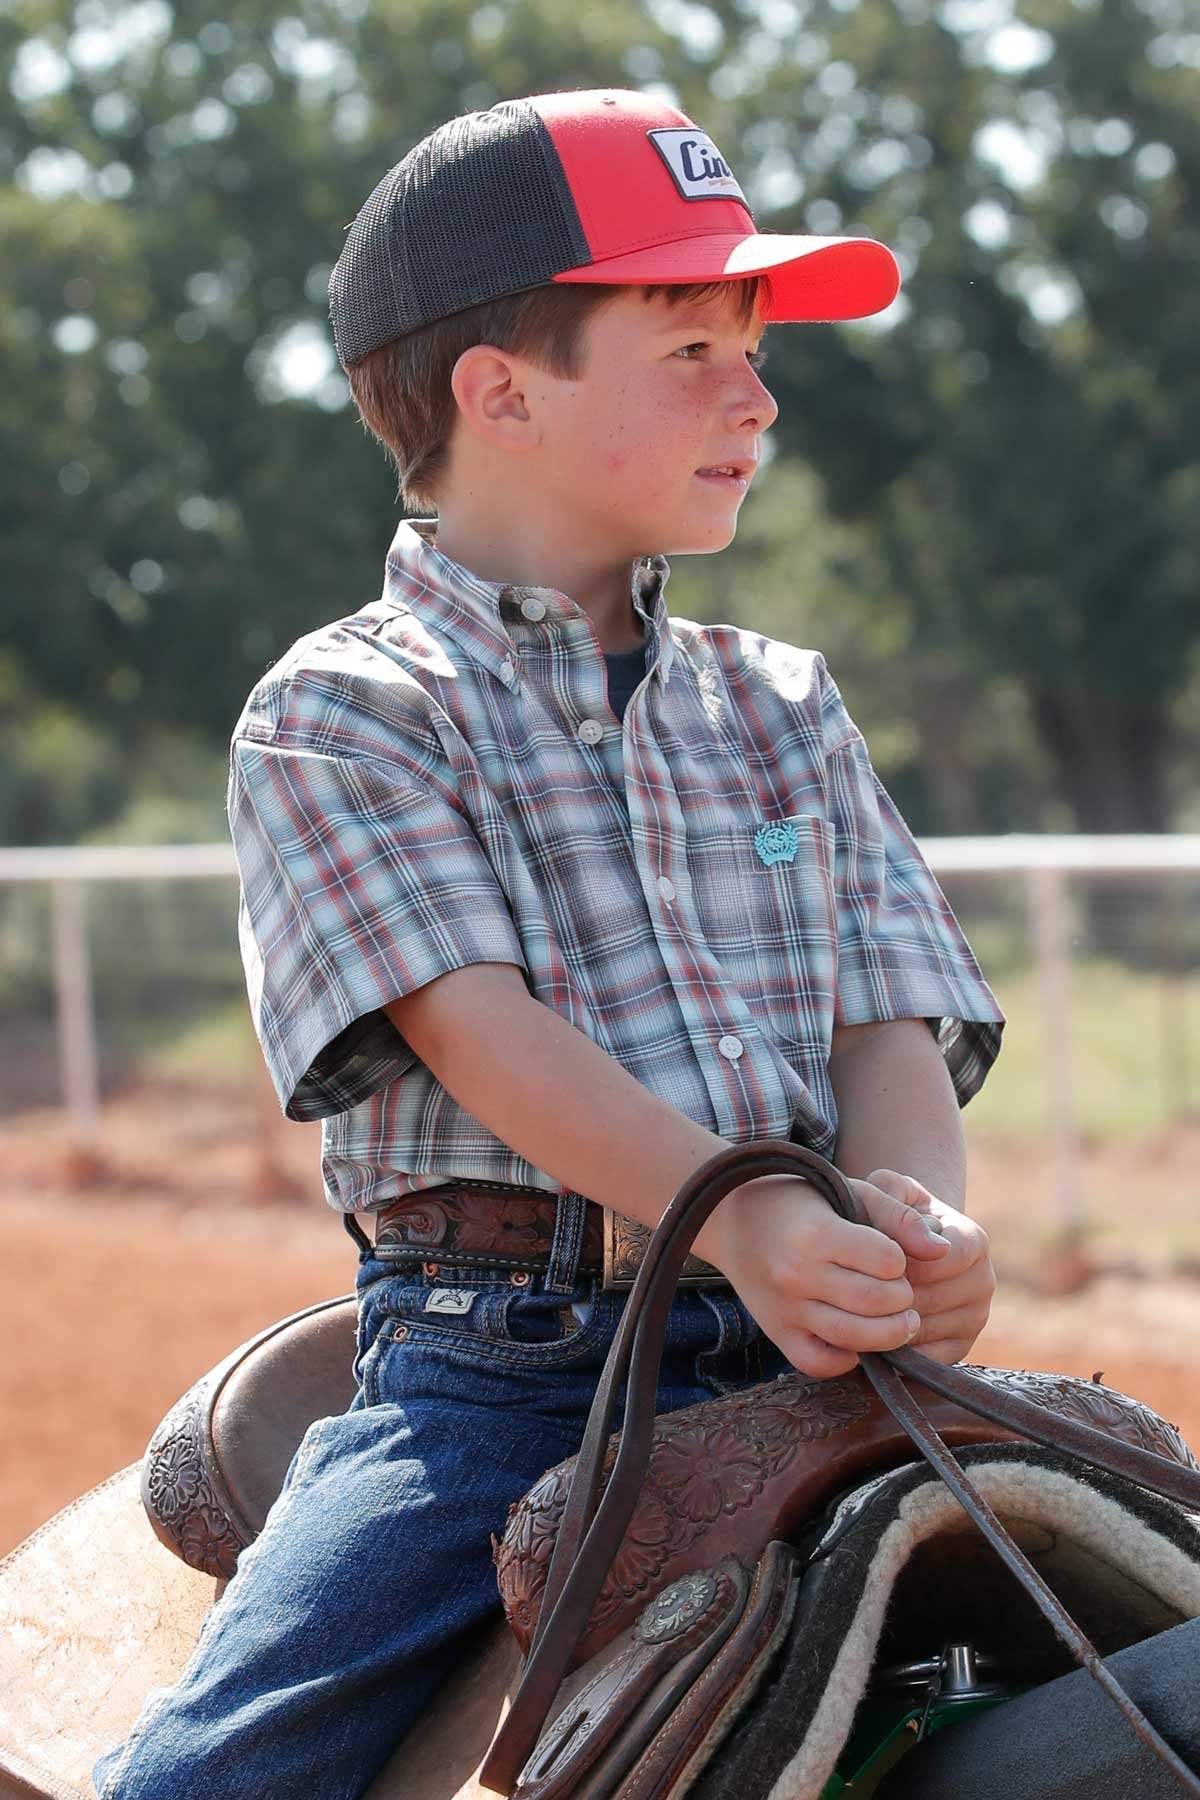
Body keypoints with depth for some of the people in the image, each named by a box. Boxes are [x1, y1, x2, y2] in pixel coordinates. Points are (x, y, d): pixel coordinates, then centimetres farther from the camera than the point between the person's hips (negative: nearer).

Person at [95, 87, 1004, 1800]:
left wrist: (922, 1228, -14)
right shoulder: (338, 718, 3)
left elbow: (891, 1022, 10)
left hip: (803, 1365, 4)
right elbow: (477, 1023, -12)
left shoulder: (784, 708, 19)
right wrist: (735, 1214, -29)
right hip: (495, 1378, -4)